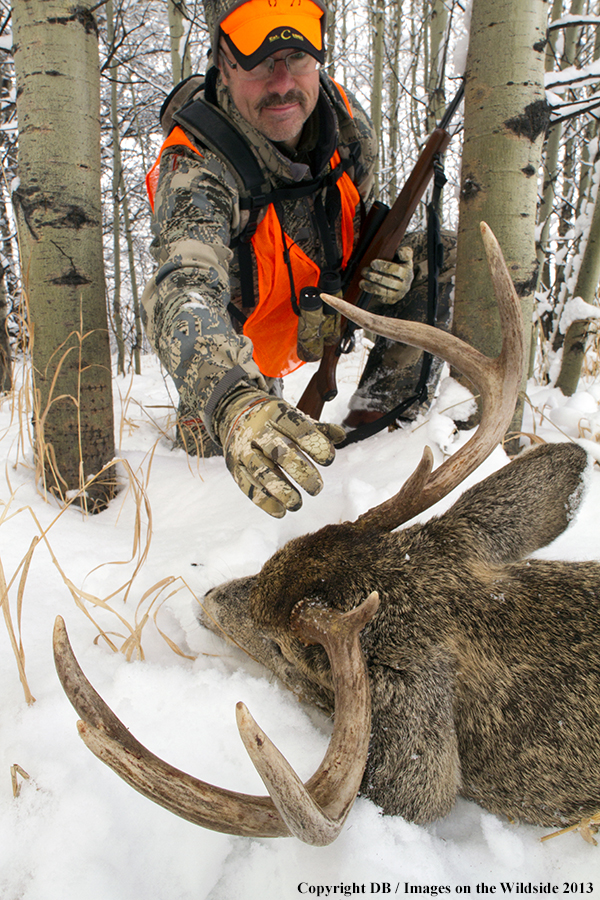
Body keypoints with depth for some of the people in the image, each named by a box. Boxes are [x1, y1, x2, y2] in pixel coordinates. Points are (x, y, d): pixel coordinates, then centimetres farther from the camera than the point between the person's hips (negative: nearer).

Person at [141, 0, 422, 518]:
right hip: (239, 326, -5)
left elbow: (369, 224, -1)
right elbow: (184, 291, -57)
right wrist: (230, 402, -78)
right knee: (215, 441, -1)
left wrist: (387, 265, -26)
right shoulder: (195, 167, -39)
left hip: (318, 304, 5)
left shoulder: (348, 122, -21)